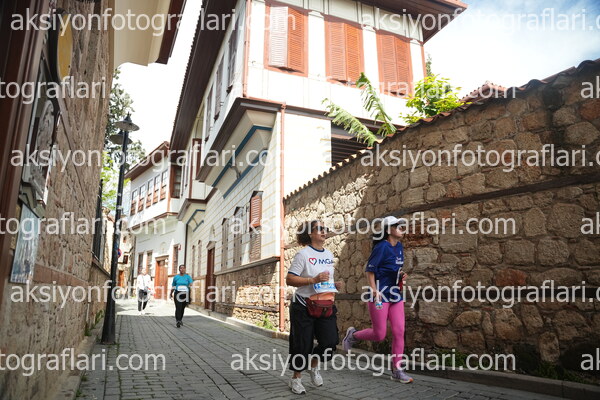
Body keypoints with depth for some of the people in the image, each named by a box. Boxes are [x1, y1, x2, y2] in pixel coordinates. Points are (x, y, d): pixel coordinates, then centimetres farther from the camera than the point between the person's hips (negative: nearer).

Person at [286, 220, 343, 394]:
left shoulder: (329, 254, 10)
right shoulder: (303, 254, -11)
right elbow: (289, 279, -16)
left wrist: (335, 285, 3)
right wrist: (314, 280, -25)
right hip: (304, 306, -5)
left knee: (330, 341, -2)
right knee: (302, 344, 3)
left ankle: (314, 367, 28)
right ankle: (296, 379, 26)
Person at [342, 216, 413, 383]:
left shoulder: (399, 246, 9)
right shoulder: (382, 247, -14)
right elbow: (369, 270, -13)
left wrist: (401, 275, 3)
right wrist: (375, 291, -19)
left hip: (396, 295, 7)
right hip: (380, 295, -7)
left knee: (399, 332, 3)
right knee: (379, 335, -1)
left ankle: (397, 370, 13)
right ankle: (352, 335, 25)